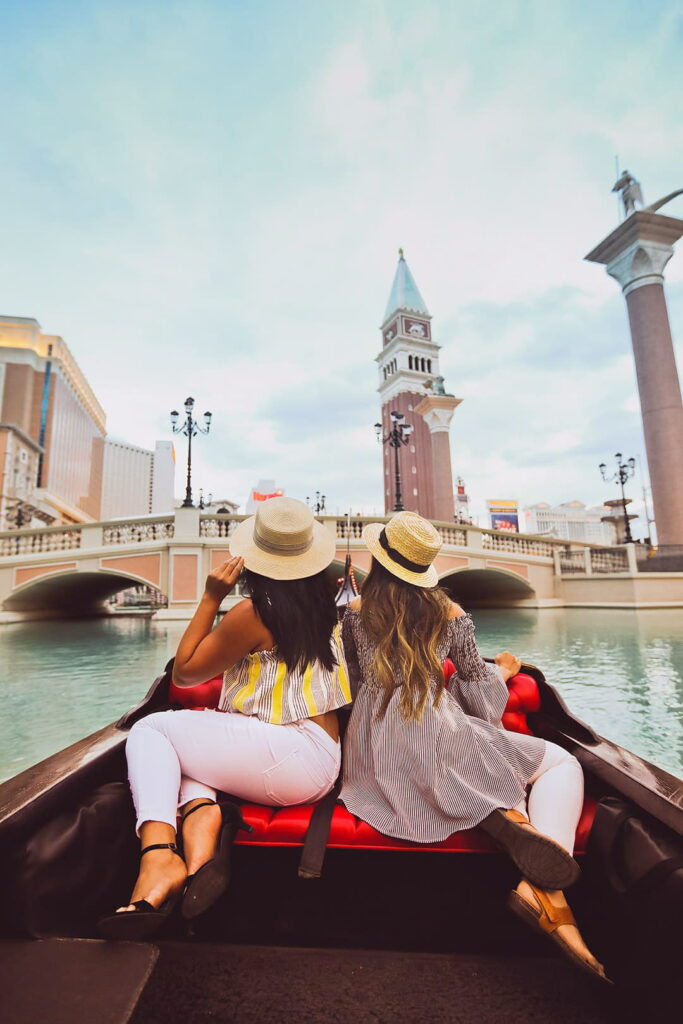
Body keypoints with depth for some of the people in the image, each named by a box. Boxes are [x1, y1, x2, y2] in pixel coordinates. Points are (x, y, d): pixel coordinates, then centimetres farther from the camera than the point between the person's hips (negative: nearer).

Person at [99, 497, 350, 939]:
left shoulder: (254, 613, -14)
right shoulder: (323, 602, 4)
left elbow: (184, 672, -2)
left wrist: (212, 597, -7)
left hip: (292, 757, -8)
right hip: (322, 760, 8)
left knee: (148, 729, 4)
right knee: (182, 743, 18)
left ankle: (160, 854, -14)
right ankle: (203, 812, -8)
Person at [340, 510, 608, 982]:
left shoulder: (355, 612, 5)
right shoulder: (450, 613, 2)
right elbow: (476, 681, 12)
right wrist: (503, 670, 34)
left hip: (374, 749, 4)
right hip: (436, 737, -3)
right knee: (563, 764, 12)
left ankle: (500, 815, -21)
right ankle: (544, 888, -9)